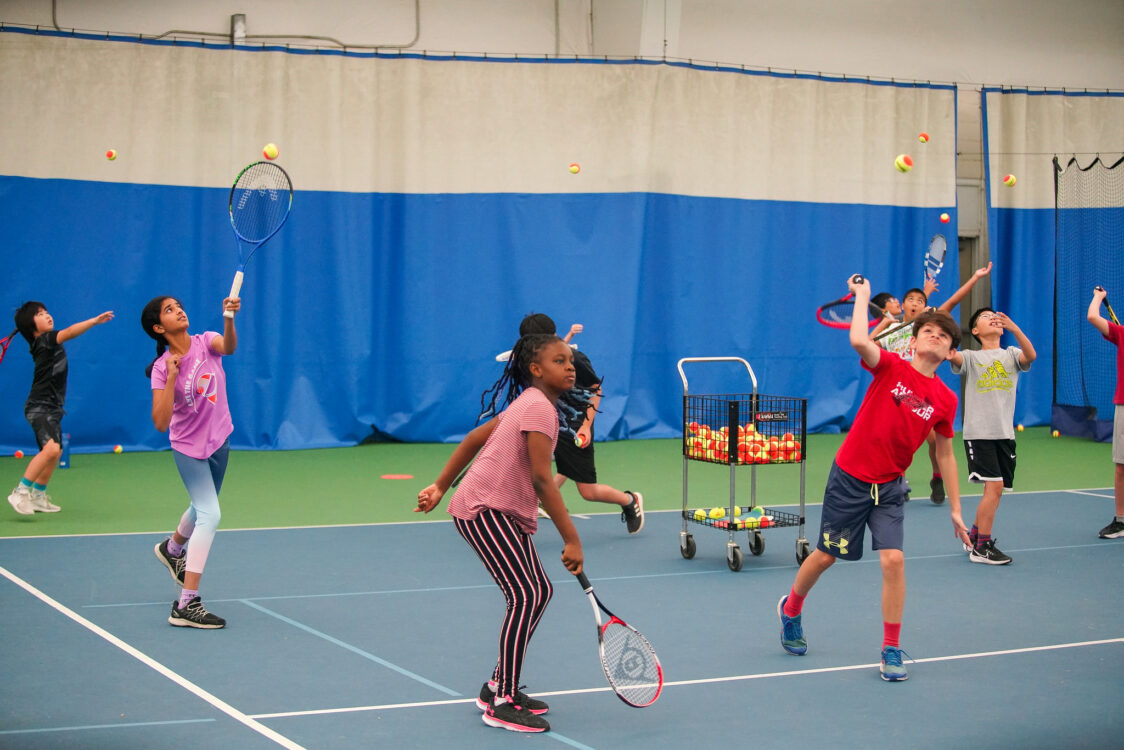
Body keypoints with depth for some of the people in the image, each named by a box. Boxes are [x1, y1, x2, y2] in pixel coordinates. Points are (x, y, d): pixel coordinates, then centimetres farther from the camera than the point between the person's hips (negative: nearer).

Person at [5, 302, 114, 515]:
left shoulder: (45, 342, 11)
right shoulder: (44, 340, -14)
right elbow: (70, 332, -31)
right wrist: (95, 321, -40)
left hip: (52, 408, 11)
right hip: (39, 408, -11)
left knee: (55, 452, 22)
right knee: (51, 448, -28)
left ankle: (38, 497, 36)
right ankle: (20, 492, -23)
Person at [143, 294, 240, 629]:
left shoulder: (205, 342, -9)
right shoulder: (161, 369, -18)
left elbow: (229, 347, -34)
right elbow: (161, 422, -27)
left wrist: (229, 318, -52)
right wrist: (172, 377, -31)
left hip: (219, 440, 5)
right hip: (189, 447, -5)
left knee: (202, 508, 26)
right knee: (210, 515, -18)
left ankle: (172, 549, 59)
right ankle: (186, 605, -20)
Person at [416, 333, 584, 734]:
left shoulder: (528, 403, 14)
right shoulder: (539, 407, -18)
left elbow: (475, 437, 20)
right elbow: (542, 479, -23)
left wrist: (440, 486, 21)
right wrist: (571, 540, -23)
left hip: (506, 513, 10)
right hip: (484, 510, -10)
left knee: (538, 592, 10)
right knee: (527, 596, -15)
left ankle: (499, 686, 21)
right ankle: (503, 705, -9)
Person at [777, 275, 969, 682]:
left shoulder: (945, 400, -2)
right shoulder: (891, 367, -11)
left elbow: (945, 455, 8)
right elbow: (859, 341, -32)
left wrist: (955, 508, 8)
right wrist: (862, 295, -20)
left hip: (889, 488, 2)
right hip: (849, 478, -2)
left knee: (893, 560, -13)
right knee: (826, 555, 10)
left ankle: (891, 650, 1)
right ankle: (791, 609, 40)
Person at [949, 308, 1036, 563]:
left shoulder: (1011, 355, 11)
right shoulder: (971, 357, 5)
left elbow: (1031, 355, -11)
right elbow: (951, 354, -17)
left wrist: (1013, 327, -26)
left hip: (1005, 434, 4)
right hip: (978, 433, -4)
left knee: (995, 490, 9)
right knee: (994, 486, -14)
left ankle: (974, 538, 27)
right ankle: (981, 547, -6)